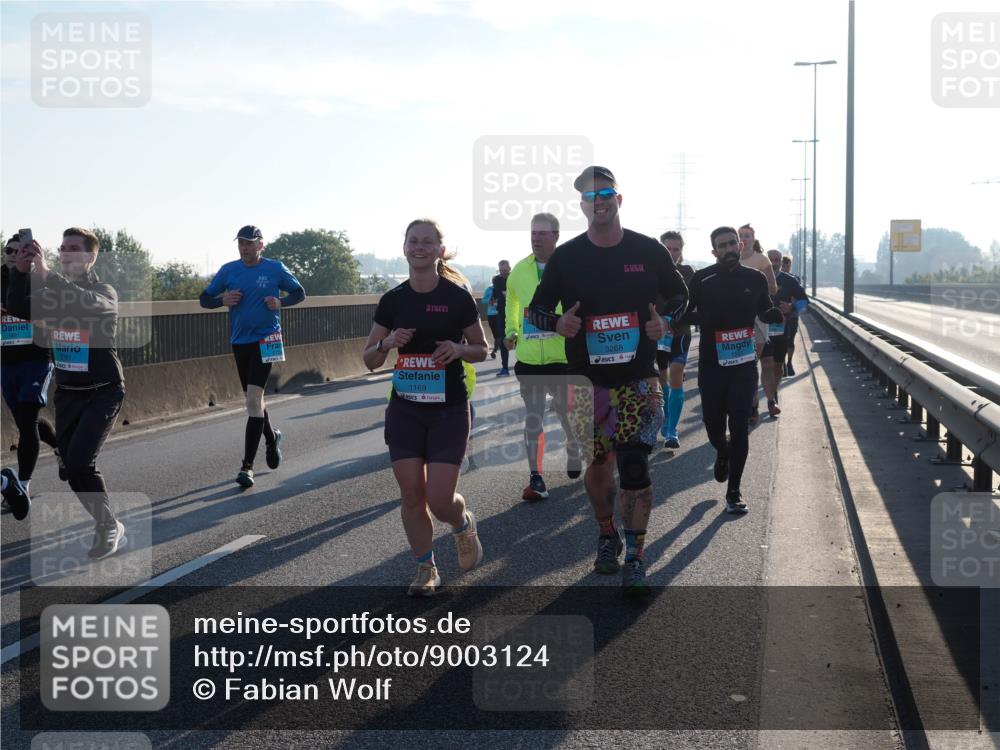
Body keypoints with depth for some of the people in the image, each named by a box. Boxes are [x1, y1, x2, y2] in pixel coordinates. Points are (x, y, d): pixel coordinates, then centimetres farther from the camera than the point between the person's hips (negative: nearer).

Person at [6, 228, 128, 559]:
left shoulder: (105, 292, -8)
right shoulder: (54, 293, 9)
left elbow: (87, 303, -32)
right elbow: (18, 309, -7)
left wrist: (46, 273, -41)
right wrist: (20, 271, -22)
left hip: (102, 392, -6)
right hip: (67, 392, 6)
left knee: (79, 463, -18)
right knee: (72, 466, 7)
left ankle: (109, 527, 1)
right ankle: (109, 531, 22)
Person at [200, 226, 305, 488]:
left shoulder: (275, 269, -2)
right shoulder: (228, 270, 4)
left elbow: (299, 293, 9)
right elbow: (204, 299, 10)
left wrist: (280, 302, -10)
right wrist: (222, 300, -11)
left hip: (266, 340, -4)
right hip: (239, 341, 4)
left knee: (253, 399, -15)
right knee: (251, 400, 15)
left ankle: (247, 465, -14)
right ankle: (272, 437, 44)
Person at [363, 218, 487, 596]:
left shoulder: (458, 298, -6)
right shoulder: (393, 300, 1)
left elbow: (482, 349, 5)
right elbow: (370, 359, 7)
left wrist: (458, 349, -16)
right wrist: (388, 342, -15)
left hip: (449, 411, -3)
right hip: (404, 410, 3)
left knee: (440, 499, -8)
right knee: (411, 495, 2)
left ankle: (464, 524, 27)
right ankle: (426, 568, 20)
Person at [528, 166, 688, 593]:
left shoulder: (648, 250, 1)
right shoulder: (565, 257, 0)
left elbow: (679, 294, 16)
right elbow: (536, 309, 7)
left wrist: (665, 320, -5)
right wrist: (558, 323, -15)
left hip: (639, 377, -1)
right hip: (587, 380, 1)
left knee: (635, 468, -8)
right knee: (597, 462, 10)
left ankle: (634, 559, -3)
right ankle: (607, 537, 32)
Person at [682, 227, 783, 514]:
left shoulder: (755, 278, 3)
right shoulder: (702, 279, -2)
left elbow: (763, 310, 17)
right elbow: (686, 314, 2)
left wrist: (774, 314, -6)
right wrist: (704, 317, -19)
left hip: (744, 363, 0)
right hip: (711, 363, 0)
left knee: (739, 426, -5)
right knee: (713, 423, 7)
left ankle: (734, 493, 2)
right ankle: (722, 453, 46)